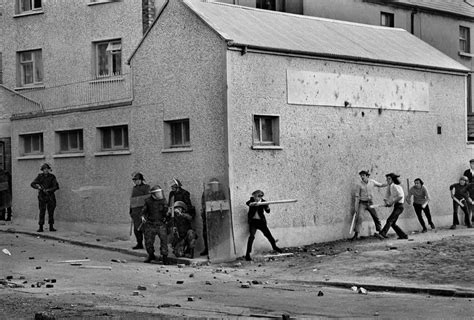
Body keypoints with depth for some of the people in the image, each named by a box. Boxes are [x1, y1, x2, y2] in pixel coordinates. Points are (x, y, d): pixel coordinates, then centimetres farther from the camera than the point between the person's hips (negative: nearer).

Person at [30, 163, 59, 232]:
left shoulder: (52, 177, 3)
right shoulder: (40, 176, 4)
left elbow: (56, 186, -3)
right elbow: (32, 184, 2)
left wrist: (48, 190, -15)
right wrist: (38, 187, -18)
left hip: (50, 197, 1)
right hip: (42, 196, -1)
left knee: (51, 212, 3)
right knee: (42, 212, -6)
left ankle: (51, 227, 10)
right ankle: (41, 227, -4)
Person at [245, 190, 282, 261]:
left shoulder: (263, 202, -4)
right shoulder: (252, 201, -4)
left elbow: (268, 211, -11)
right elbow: (247, 203, -25)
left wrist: (267, 206, -32)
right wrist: (253, 204, -46)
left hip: (261, 221, 2)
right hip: (253, 221, -2)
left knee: (268, 234, 9)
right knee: (252, 236, -15)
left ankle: (274, 246, 36)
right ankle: (248, 254, -15)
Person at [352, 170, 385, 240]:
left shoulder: (372, 182, 1)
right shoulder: (359, 185, -8)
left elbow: (380, 185, 17)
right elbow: (357, 197, -7)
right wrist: (356, 208, -10)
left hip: (370, 203, 3)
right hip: (362, 203, -3)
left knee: (376, 218, 6)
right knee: (358, 217, -19)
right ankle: (356, 234, -16)